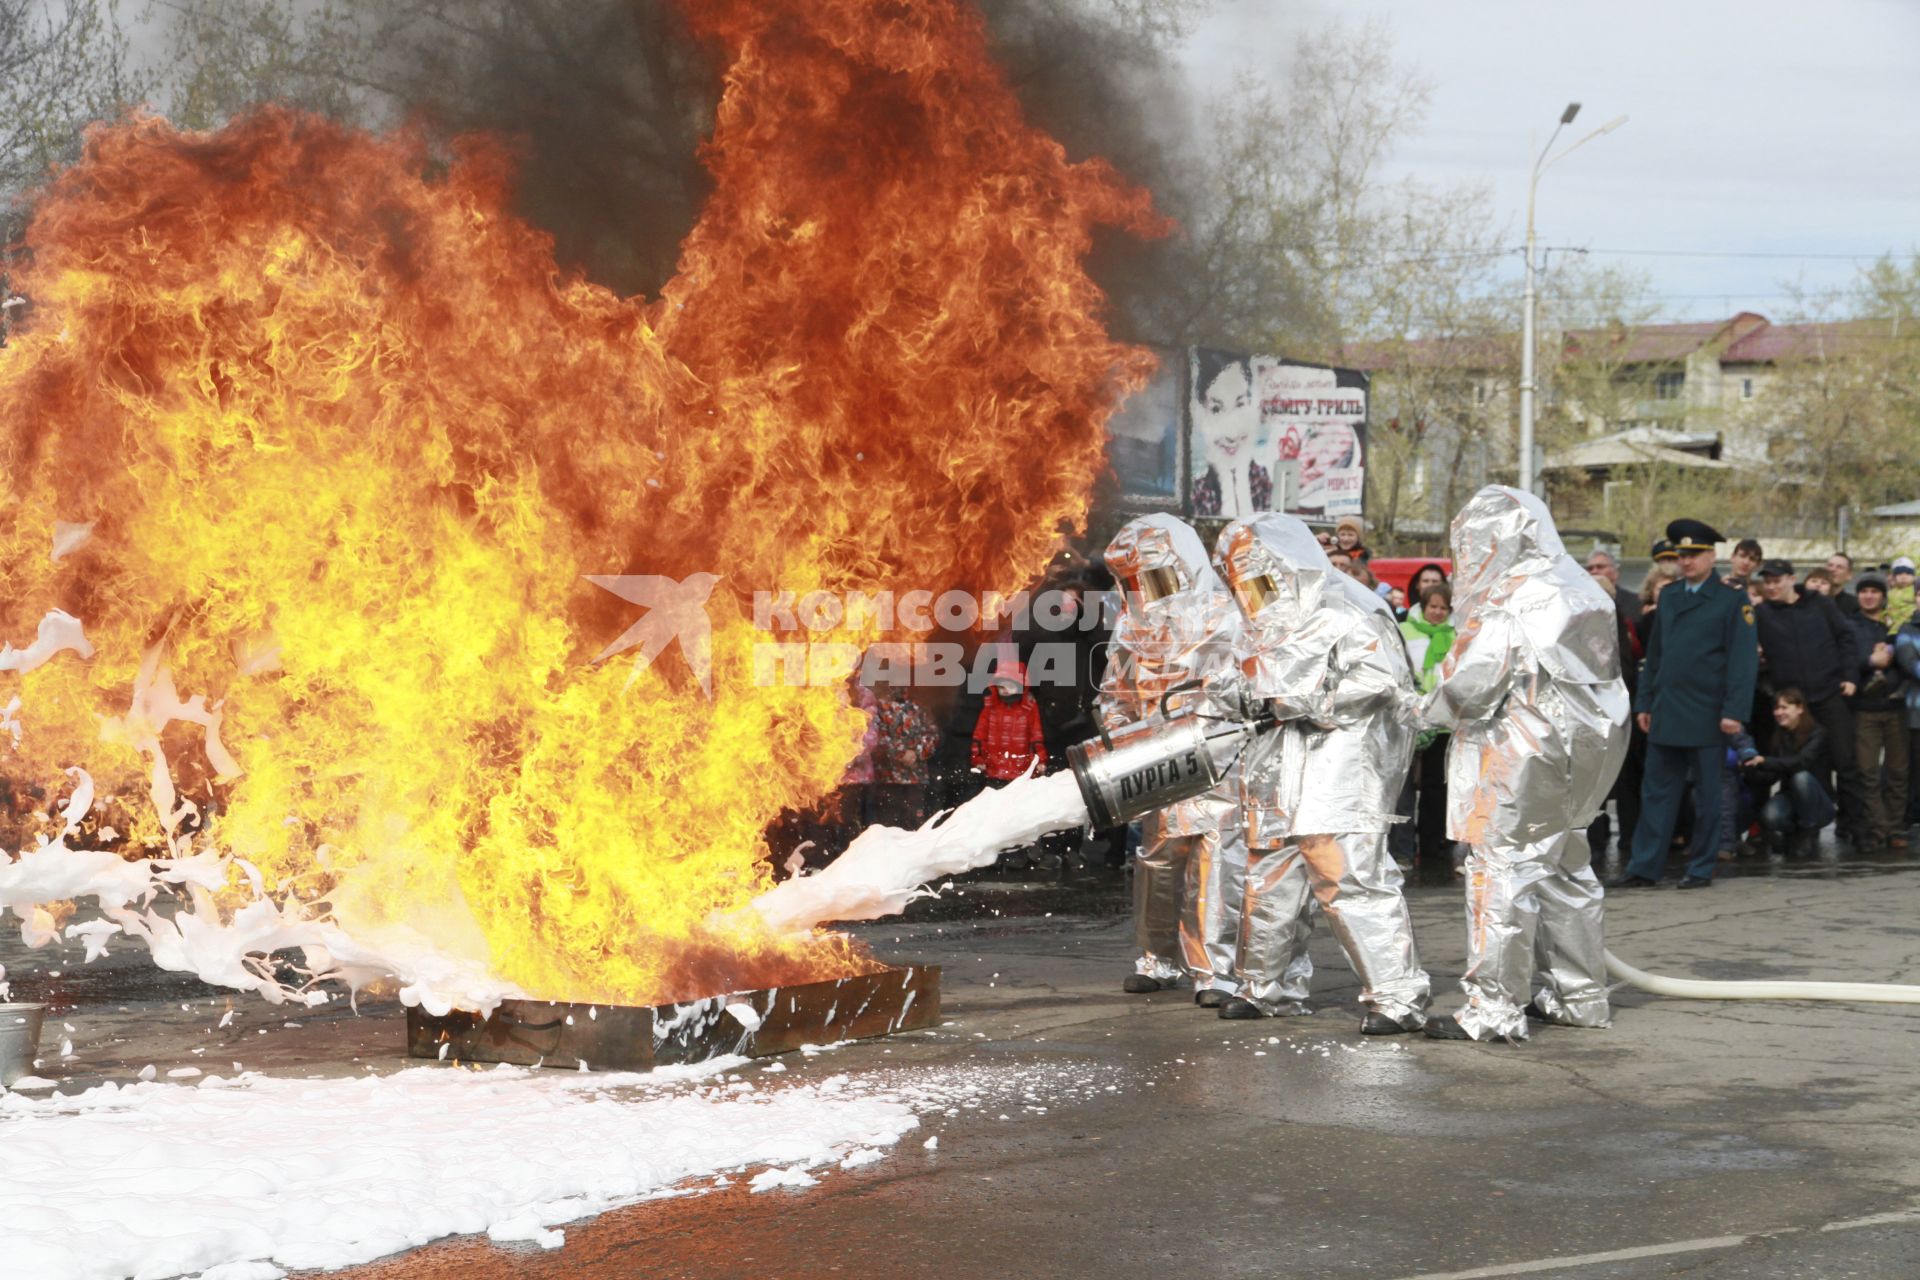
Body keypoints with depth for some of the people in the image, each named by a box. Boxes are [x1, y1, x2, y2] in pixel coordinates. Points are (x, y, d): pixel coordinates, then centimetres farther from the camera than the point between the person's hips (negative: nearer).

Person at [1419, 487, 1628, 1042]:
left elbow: (1473, 682, -18)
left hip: (1521, 755, -9)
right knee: (1565, 868, 18)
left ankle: (1494, 1007, -6)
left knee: (1502, 869, -5)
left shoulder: (1507, 600, -15)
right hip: (1584, 753, 9)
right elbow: (1597, 676, 15)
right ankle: (1579, 993, 25)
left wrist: (1428, 711, 2)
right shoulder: (1587, 590, 12)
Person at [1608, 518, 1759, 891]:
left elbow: (1743, 659, -8)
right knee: (1657, 792, 5)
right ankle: (1643, 868, 7)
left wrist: (1734, 711, -14)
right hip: (1665, 714, 5)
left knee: (1706, 795, 4)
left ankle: (1701, 868, 12)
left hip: (1706, 716, -5)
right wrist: (1644, 703, 12)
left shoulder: (1733, 599, -3)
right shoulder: (1668, 595, 13)